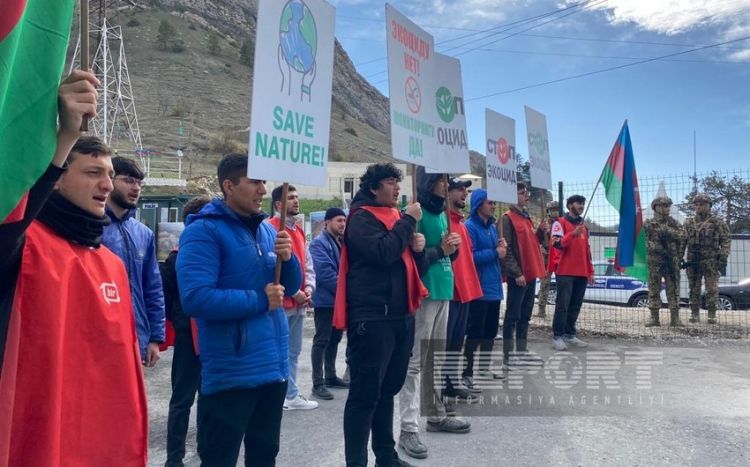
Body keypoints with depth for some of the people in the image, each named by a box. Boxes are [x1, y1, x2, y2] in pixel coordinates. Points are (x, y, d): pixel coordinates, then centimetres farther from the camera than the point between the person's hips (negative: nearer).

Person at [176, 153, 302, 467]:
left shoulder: (266, 229, 10)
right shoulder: (204, 230, -13)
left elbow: (289, 288, 13)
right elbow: (195, 298, -25)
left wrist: (287, 259, -7)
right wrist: (259, 300, -19)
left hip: (274, 365, 7)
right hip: (231, 373, -7)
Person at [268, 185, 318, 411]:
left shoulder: (298, 230, 17)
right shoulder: (270, 228, -11)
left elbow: (307, 263, 16)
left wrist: (308, 288, -1)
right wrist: (294, 292, -15)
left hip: (299, 302, 9)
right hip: (279, 302, -9)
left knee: (293, 352, 16)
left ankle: (291, 396, 26)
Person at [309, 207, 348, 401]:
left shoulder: (342, 242, 14)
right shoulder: (319, 243, -12)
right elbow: (325, 272, -21)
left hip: (341, 299, 8)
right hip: (326, 299, -8)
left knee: (335, 339, 15)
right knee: (322, 340, -4)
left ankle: (330, 376, 26)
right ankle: (318, 383, 1)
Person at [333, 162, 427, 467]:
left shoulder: (396, 217, 19)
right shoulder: (361, 219, -7)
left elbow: (414, 266, 22)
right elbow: (383, 253, -24)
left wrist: (418, 247, 1)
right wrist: (408, 221, -13)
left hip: (400, 316, 9)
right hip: (372, 317, -9)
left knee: (387, 390, 16)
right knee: (365, 393, -4)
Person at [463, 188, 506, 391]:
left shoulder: (491, 226, 14)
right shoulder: (470, 227, -14)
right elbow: (470, 256, -23)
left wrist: (501, 247, 1)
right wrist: (495, 253, -16)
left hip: (493, 287, 9)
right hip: (479, 289, -9)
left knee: (490, 331, 18)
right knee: (475, 333, -5)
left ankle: (484, 367, 32)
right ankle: (466, 375, 4)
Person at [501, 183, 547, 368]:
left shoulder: (527, 217, 18)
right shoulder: (508, 218, -9)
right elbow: (507, 248, -15)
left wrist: (541, 231, 5)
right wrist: (516, 272, -20)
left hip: (531, 273, 9)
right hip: (518, 276, -9)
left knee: (525, 315, 13)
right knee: (513, 316, -5)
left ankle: (522, 352, 22)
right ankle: (508, 357, 0)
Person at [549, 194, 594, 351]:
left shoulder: (584, 225, 19)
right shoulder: (560, 223, -2)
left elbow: (587, 249, 21)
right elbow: (557, 243, -17)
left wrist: (590, 271, 17)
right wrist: (573, 234, -31)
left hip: (582, 273, 6)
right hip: (565, 272, -6)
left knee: (575, 306, 8)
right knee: (562, 305, -7)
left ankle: (570, 334, 15)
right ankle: (558, 336, -3)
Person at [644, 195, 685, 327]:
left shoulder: (674, 223, 9)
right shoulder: (649, 223, 6)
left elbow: (682, 235, -7)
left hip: (672, 261, 1)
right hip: (655, 261, -1)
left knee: (673, 289, 1)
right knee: (654, 290, 2)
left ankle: (675, 318, 6)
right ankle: (654, 318, 7)